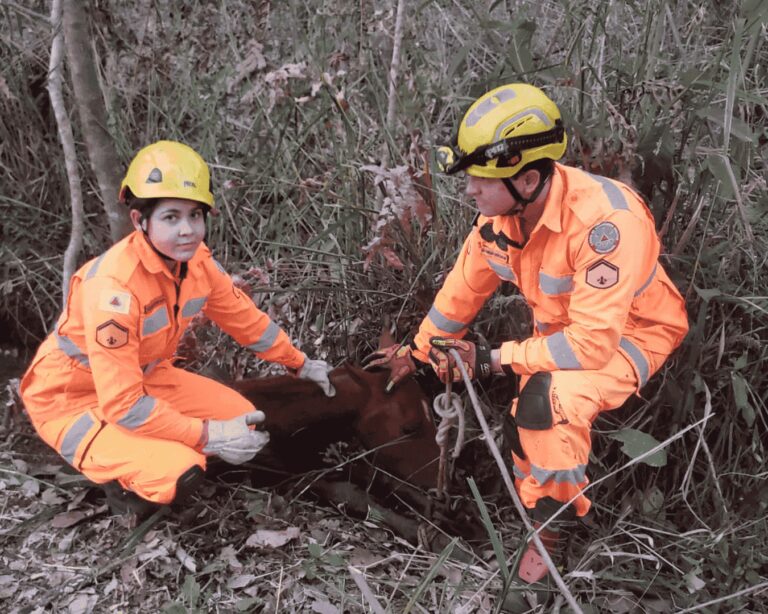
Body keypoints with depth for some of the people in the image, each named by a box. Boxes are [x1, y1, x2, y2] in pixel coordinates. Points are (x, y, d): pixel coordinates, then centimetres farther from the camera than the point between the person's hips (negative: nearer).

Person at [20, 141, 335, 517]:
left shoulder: (196, 260, -12)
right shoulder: (115, 286, -35)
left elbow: (244, 318, 7)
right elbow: (122, 403, -33)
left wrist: (300, 364, 16)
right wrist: (208, 435, -30)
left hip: (143, 378, 8)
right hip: (72, 399, -8)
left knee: (243, 418, -1)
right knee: (178, 472, -28)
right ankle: (123, 483, 3)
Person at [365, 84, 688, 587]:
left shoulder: (606, 220, -36)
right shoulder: (501, 213, -14)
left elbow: (594, 341, -35)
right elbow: (463, 291, 2)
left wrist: (493, 360, -31)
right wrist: (417, 353, 11)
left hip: (628, 334, -7)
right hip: (562, 329, 7)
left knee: (546, 398, -31)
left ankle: (553, 526, -9)